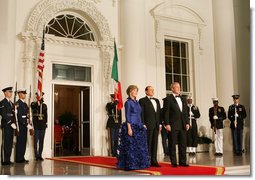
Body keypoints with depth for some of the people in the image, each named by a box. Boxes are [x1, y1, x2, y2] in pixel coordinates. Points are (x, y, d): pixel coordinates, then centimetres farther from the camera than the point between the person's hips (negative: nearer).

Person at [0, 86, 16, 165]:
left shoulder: (11, 103, 19)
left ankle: (8, 159, 12)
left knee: (10, 144, 7)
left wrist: (14, 123, 8)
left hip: (11, 125, 7)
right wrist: (11, 123, -18)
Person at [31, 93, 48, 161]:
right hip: (36, 125, -3)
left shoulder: (44, 105, 14)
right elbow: (34, 106, -23)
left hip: (42, 125, 4)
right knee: (36, 140, -3)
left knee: (41, 141, 5)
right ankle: (36, 156, 3)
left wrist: (46, 123, 7)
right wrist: (39, 101, -34)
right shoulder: (33, 104, 2)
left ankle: (40, 155, 11)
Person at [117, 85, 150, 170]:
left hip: (138, 127, 8)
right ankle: (130, 165, 3)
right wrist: (129, 128, -18)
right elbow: (127, 116, -12)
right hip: (131, 126, -8)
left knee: (140, 146, 8)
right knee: (131, 146, -4)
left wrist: (142, 126, 15)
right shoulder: (128, 102, -7)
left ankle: (139, 163, 16)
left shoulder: (137, 102, 15)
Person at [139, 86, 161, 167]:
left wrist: (160, 124, 9)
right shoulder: (142, 100, -2)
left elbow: (159, 112, 17)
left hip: (156, 125, 6)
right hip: (148, 125, -6)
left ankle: (154, 161, 13)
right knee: (148, 144, -3)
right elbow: (141, 113, -8)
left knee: (155, 143, 8)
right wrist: (143, 124, -14)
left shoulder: (157, 100, 18)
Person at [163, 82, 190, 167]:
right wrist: (167, 124, -13)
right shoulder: (168, 99, -2)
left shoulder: (183, 99, 16)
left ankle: (182, 161, 15)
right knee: (172, 144, 1)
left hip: (183, 125, 6)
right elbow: (166, 112, -7)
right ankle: (173, 162, 9)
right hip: (173, 125, -5)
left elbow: (186, 112, 16)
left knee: (183, 144, 7)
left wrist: (187, 123, 8)